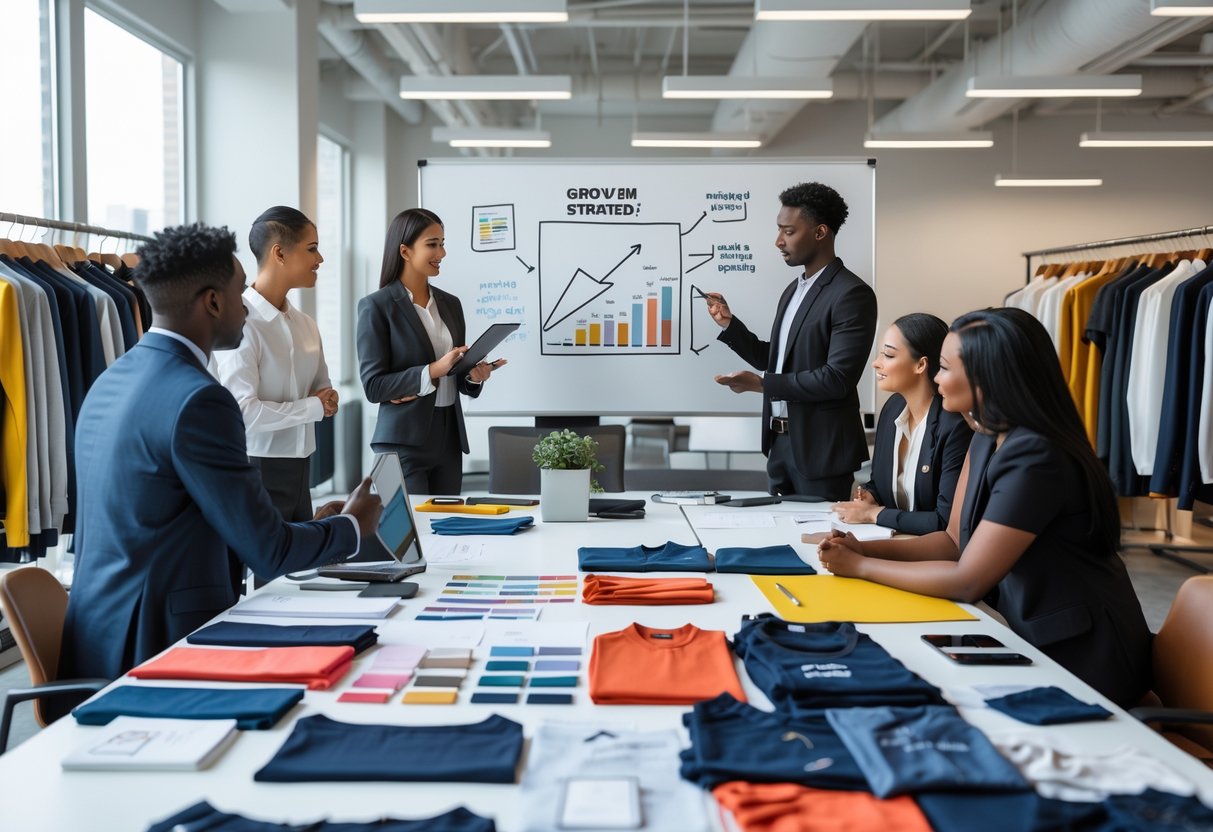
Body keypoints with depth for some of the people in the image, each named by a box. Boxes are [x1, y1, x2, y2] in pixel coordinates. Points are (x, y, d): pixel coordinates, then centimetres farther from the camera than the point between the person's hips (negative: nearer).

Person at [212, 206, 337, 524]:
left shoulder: (306, 325, 6)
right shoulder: (241, 322, -17)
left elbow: (324, 393, 19)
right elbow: (243, 411, -23)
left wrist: (325, 400, -4)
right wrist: (314, 407, -12)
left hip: (299, 469, 7)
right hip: (257, 470, -7)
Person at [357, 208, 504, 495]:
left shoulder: (450, 303, 11)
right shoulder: (376, 306, -6)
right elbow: (373, 385, -11)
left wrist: (474, 375, -5)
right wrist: (433, 371, -21)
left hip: (449, 438, 6)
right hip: (404, 441, -6)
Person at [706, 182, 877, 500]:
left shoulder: (852, 294, -15)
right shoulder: (793, 290, 13)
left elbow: (837, 379, -22)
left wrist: (762, 384, -20)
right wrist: (729, 324, 7)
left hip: (822, 450, -8)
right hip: (781, 443, 8)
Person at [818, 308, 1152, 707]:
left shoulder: (1035, 458, -26)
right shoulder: (987, 439, 4)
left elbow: (967, 581, -24)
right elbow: (956, 541, 9)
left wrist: (861, 567, -14)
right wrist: (864, 548, -5)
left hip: (1078, 659, -8)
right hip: (1033, 637, 8)